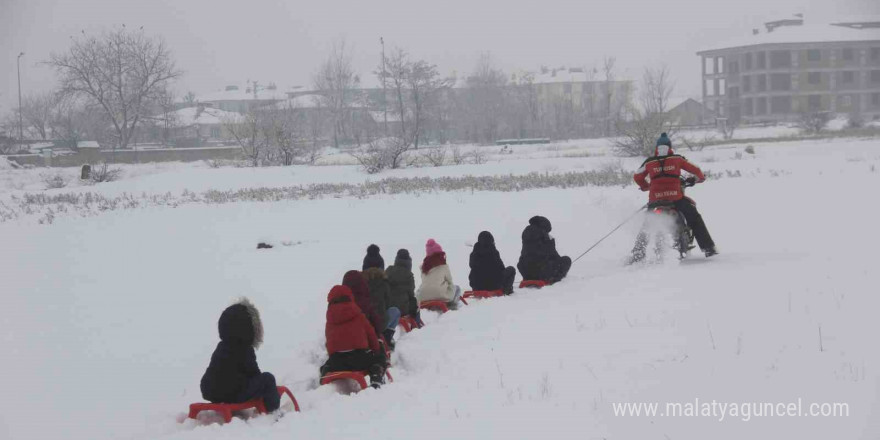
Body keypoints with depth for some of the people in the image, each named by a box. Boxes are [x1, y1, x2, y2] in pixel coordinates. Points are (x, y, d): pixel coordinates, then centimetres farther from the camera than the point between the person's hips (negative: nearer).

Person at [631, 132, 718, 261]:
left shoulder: (649, 162, 9)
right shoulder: (677, 159, 7)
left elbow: (637, 177, 18)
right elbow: (695, 170, 15)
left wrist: (645, 186, 38)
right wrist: (700, 178, 37)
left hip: (655, 198, 1)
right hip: (676, 196, -1)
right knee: (695, 218, 15)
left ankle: (638, 252, 5)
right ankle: (708, 247, 10)